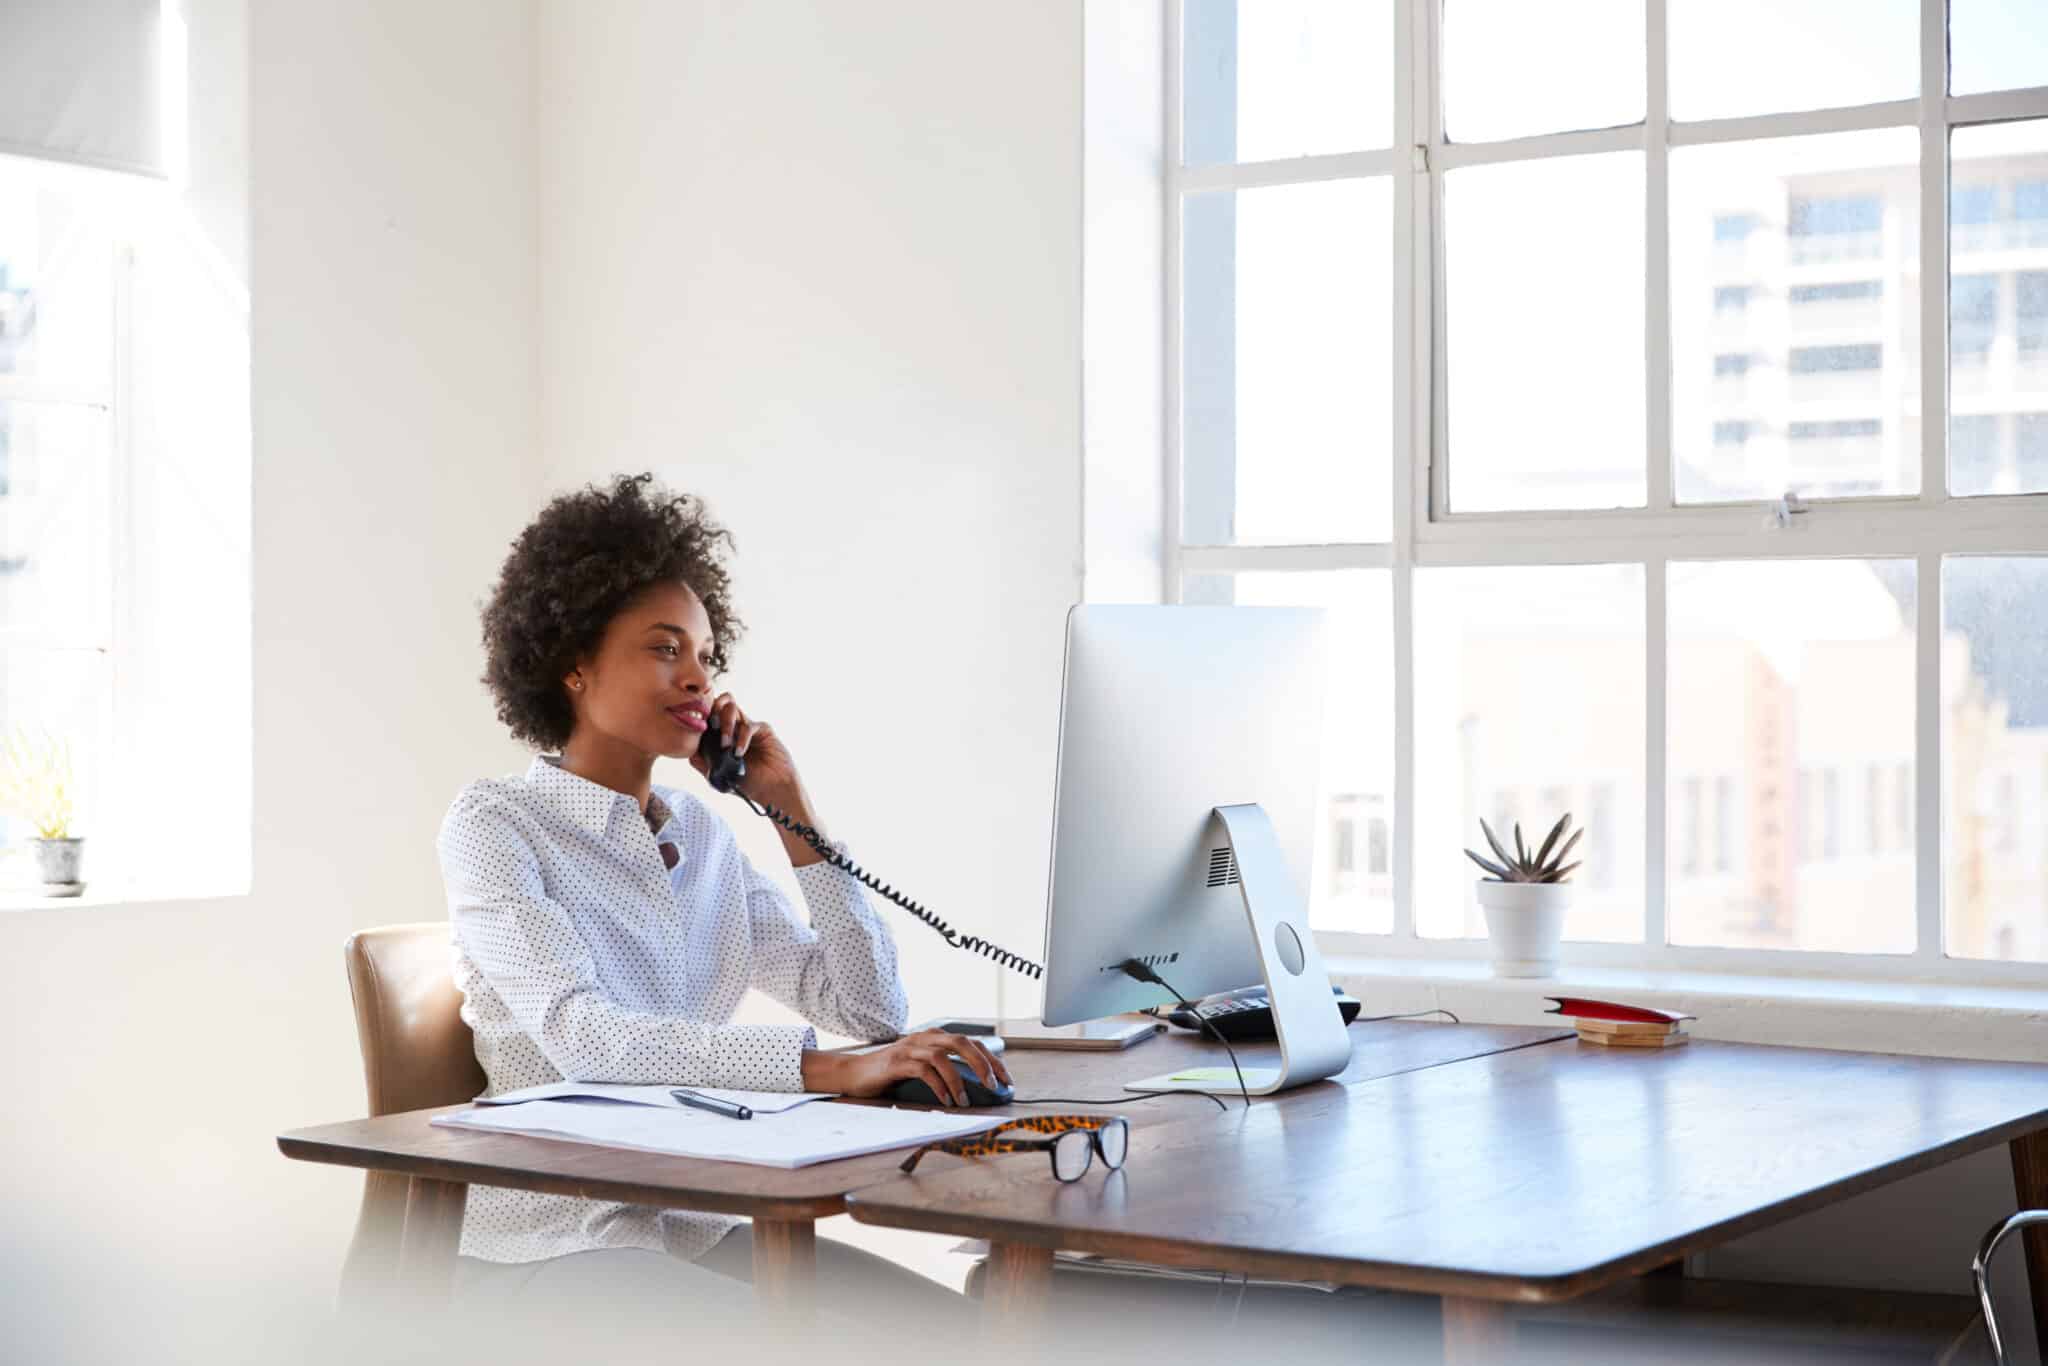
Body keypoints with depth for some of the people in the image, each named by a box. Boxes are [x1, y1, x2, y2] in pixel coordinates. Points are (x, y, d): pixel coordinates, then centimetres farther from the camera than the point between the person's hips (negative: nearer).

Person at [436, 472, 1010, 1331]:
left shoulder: (702, 835, 12)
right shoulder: (494, 826, -7)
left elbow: (871, 1012, 8)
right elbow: (581, 1035, -25)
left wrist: (791, 807, 3)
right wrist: (825, 1070, -35)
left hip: (702, 1228, 6)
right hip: (551, 1247, -6)